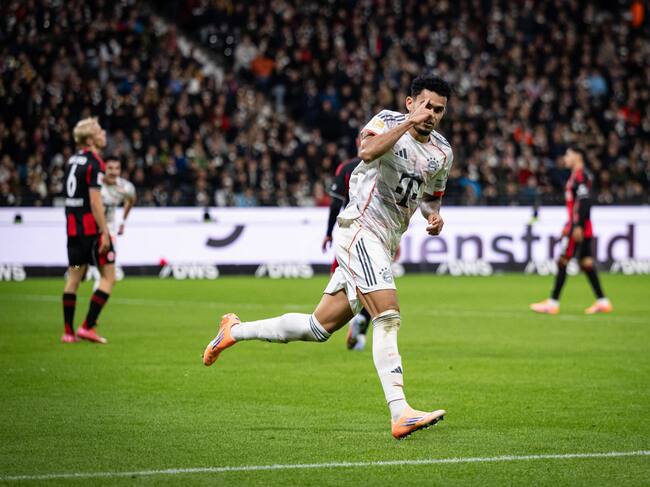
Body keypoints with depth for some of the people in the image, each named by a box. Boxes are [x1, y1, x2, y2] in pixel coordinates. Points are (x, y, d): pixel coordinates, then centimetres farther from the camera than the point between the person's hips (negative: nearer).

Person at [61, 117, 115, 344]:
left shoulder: (73, 160, 12)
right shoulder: (94, 164, -14)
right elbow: (94, 201, -20)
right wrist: (104, 232, -19)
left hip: (72, 225, 8)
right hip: (91, 227, -8)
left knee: (74, 277, 11)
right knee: (108, 276, 0)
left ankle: (68, 331, 10)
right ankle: (88, 326, -6)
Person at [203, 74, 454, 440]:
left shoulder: (442, 153, 12)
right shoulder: (388, 121, -7)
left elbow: (432, 196, 29)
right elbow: (368, 151, -29)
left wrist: (434, 216, 7)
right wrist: (408, 124, -31)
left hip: (384, 244, 8)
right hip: (361, 228, -8)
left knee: (320, 327, 11)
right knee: (389, 316, -24)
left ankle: (236, 330, 29)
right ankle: (400, 414, -30)